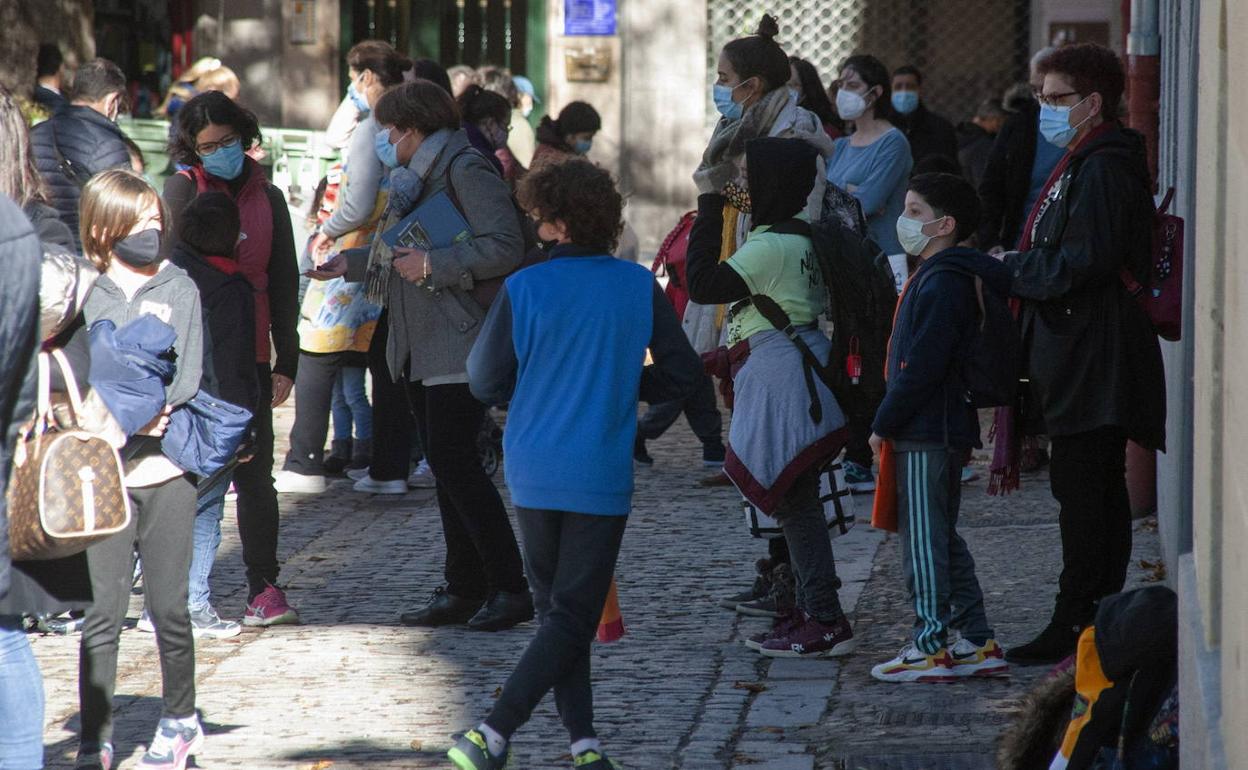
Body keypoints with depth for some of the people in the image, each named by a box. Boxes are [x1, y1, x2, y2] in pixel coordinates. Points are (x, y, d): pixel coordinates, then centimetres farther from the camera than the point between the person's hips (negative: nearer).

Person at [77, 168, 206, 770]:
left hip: (167, 467, 0)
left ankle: (179, 720, 22)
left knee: (168, 605, 4)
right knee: (102, 613, -2)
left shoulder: (179, 288, 8)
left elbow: (186, 376, 2)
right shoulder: (87, 295, 6)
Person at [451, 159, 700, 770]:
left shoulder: (523, 289, -7)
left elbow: (485, 381, -2)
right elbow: (681, 373, 2)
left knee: (555, 607, 15)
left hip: (533, 472, 1)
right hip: (601, 478, -1)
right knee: (574, 615, 1)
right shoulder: (639, 287, -4)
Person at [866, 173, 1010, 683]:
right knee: (942, 540, 15)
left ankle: (931, 648, -3)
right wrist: (891, 423, 18)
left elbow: (921, 367, -21)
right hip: (945, 429, 11)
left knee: (923, 539, -6)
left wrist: (884, 424, -14)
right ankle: (976, 642, 17)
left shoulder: (942, 284, -17)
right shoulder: (938, 277, 15)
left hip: (927, 432, -11)